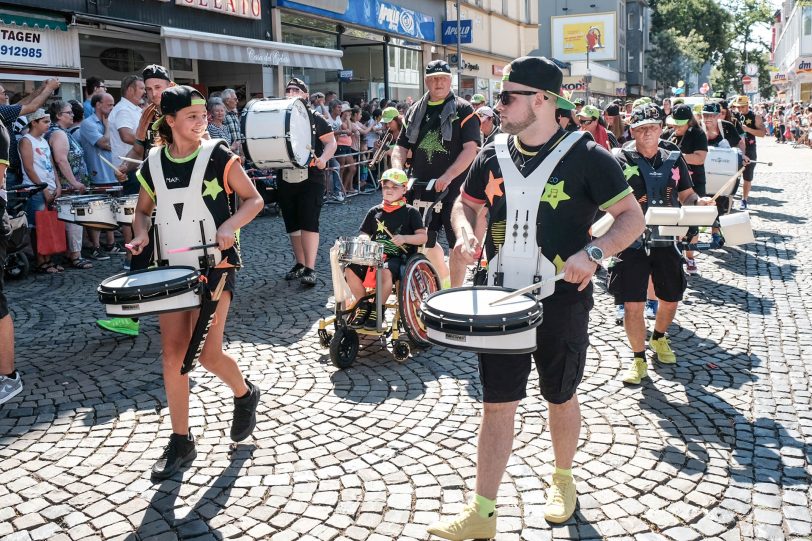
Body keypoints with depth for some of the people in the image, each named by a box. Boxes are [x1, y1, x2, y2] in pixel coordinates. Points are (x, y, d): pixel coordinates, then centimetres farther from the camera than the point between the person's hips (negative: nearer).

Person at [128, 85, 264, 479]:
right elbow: (143, 210, 16)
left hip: (215, 264, -4)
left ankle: (244, 394, 24)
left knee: (207, 353, -10)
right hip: (172, 267, 4)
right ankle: (181, 441, 16)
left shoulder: (218, 155, -7)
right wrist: (141, 235, -4)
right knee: (172, 354, 3)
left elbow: (254, 199, -3)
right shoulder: (153, 163, 4)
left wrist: (230, 225, -21)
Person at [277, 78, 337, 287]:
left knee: (309, 223, -10)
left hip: (311, 178, -5)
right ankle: (300, 264, 23)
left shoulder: (315, 119, 0)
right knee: (292, 224, 10)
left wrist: (323, 159, -20)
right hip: (285, 178, 5)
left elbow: (331, 142, -2)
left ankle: (310, 269, -10)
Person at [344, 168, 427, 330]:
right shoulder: (375, 212, 16)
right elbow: (364, 234, 18)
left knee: (386, 271, -37)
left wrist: (404, 238, -22)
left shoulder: (410, 212, 3)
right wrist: (365, 240, -6)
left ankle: (378, 309, -14)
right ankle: (363, 304, 2)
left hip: (400, 257, -5)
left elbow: (423, 237, -5)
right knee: (350, 270, -19)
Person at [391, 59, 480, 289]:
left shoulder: (463, 110, -3)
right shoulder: (415, 111, 13)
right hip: (422, 188, 5)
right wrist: (398, 171, -8)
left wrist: (448, 176, -26)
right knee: (426, 241, 16)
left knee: (457, 244, -2)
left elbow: (471, 148, -13)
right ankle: (444, 279, 39)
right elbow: (401, 146, 12)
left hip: (453, 188, -5)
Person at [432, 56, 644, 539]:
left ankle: (563, 480, 43)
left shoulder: (587, 157, -11)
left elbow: (632, 218, -8)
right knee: (497, 405, 5)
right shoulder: (493, 156, 3)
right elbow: (466, 203, 18)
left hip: (562, 303, -3)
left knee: (561, 398, 16)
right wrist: (465, 233, -4)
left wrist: (594, 252, -25)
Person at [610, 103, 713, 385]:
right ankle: (638, 359, 13)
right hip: (632, 241, -4)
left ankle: (658, 338, 44)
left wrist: (700, 202, -10)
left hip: (666, 240, 4)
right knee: (633, 304, -5)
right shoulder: (621, 160, -4)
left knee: (671, 298, 15)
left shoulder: (674, 159, 7)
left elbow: (686, 195, 12)